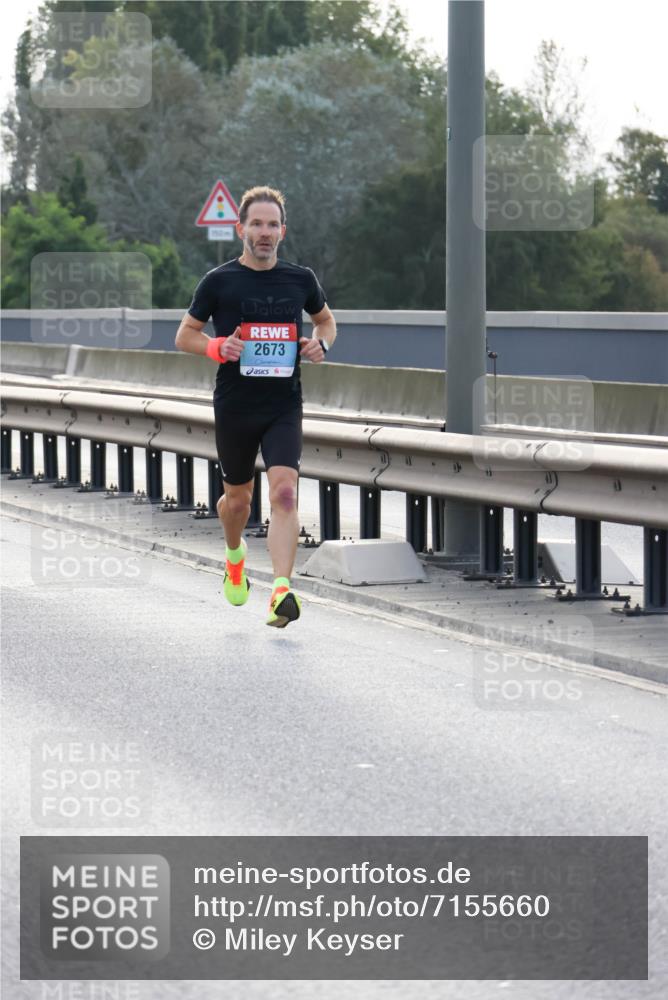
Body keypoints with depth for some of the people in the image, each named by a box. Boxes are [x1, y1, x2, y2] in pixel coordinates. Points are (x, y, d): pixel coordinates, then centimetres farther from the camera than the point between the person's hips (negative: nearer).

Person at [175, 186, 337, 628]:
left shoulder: (300, 279, 4)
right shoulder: (219, 281, -3)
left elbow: (326, 318, 22)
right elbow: (185, 334, 5)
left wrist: (321, 343, -1)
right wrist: (217, 347, -16)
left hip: (284, 407, 0)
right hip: (234, 408, 0)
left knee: (284, 492, -18)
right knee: (238, 497, 15)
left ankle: (282, 592, -26)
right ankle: (235, 557, 48)